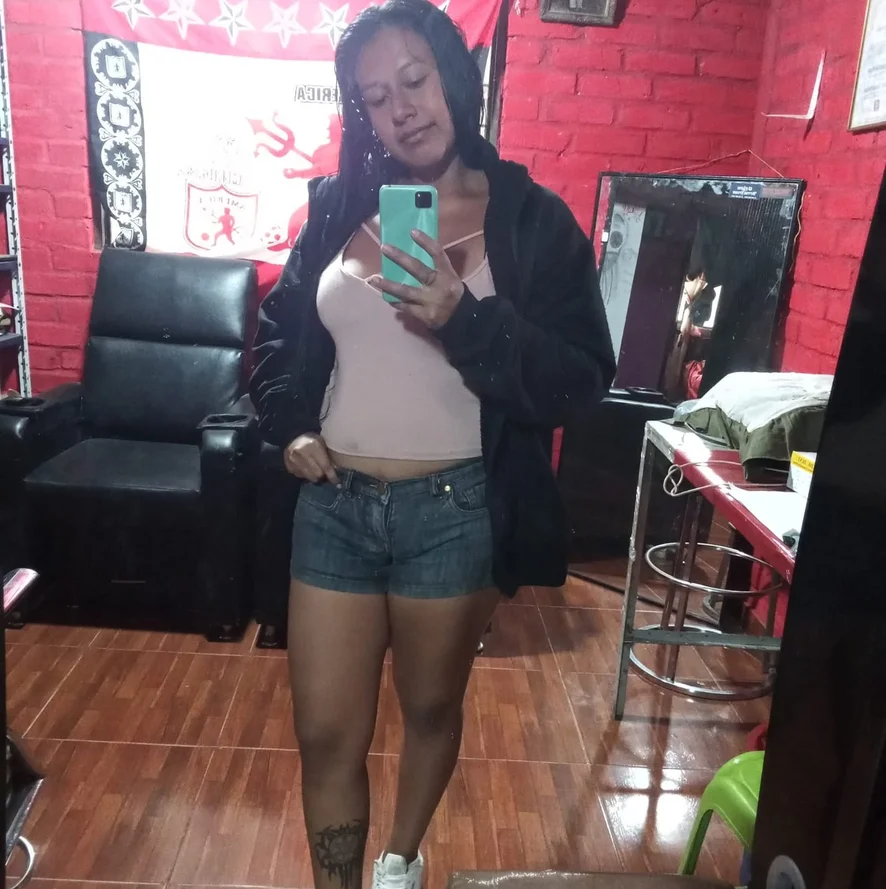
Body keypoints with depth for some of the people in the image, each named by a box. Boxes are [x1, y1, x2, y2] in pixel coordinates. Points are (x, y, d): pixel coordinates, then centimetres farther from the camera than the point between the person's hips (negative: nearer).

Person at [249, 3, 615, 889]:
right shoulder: (339, 208, 5)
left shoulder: (531, 219, -6)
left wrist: (463, 321, -26)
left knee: (431, 707, 20)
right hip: (333, 506, 3)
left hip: (453, 512, -2)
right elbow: (278, 329, 17)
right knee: (325, 735, 9)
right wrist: (288, 425, 2)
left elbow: (579, 380, -12)